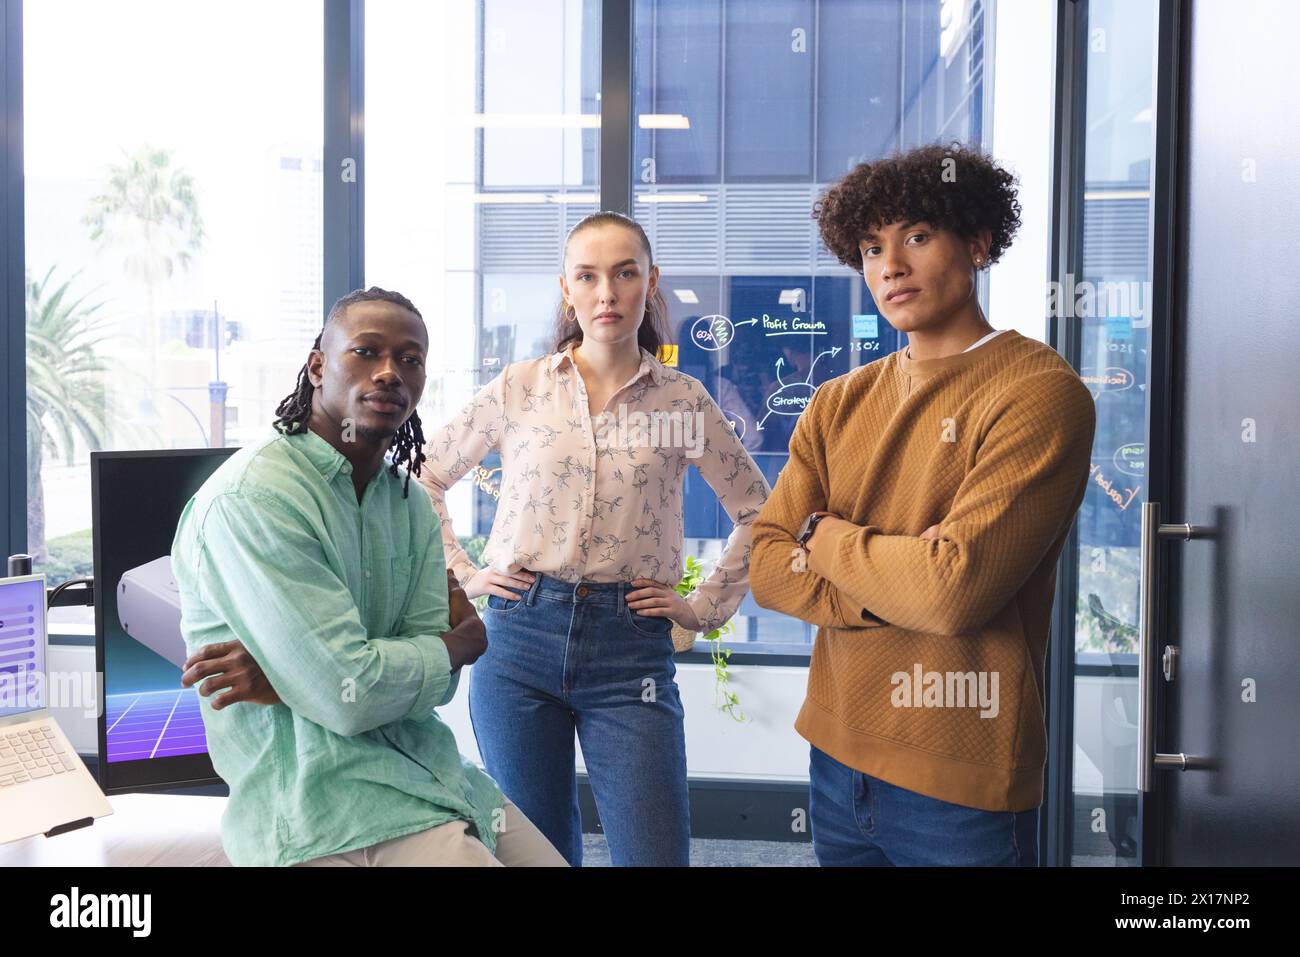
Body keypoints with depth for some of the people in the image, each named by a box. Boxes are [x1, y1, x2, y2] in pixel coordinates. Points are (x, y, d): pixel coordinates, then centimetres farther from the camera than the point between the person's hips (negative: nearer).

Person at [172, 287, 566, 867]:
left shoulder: (409, 501, 7)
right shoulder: (250, 497, -18)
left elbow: (436, 682, -2)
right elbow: (349, 697, -22)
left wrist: (294, 677, -18)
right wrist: (467, 636, -5)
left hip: (421, 765, 7)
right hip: (318, 799, -7)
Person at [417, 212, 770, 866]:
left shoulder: (683, 401, 2)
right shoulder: (517, 388, 3)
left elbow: (756, 511, 12)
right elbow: (424, 476, 13)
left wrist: (705, 606, 7)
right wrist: (461, 574, 6)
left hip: (630, 648, -1)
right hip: (520, 638, 1)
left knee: (654, 854, -2)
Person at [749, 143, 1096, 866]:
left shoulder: (1040, 393, -13)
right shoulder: (839, 405, 6)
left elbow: (957, 588, -23)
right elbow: (766, 568, -1)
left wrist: (825, 536, -7)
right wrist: (894, 588, -17)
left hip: (963, 787, -5)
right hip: (838, 758, 6)